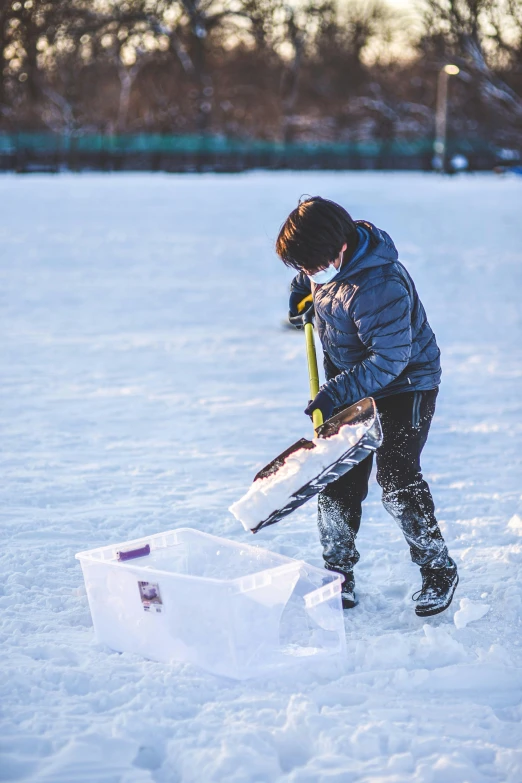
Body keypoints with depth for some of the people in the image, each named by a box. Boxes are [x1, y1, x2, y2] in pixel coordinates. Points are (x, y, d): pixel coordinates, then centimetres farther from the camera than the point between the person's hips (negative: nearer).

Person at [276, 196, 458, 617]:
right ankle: (339, 574, 15)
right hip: (350, 379, 8)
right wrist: (302, 294, 7)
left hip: (406, 383, -8)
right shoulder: (330, 255, -8)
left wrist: (336, 393, -34)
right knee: (339, 478, 4)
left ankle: (439, 570, 2)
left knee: (396, 478, -15)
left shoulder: (380, 286, -34)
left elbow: (389, 359, -33)